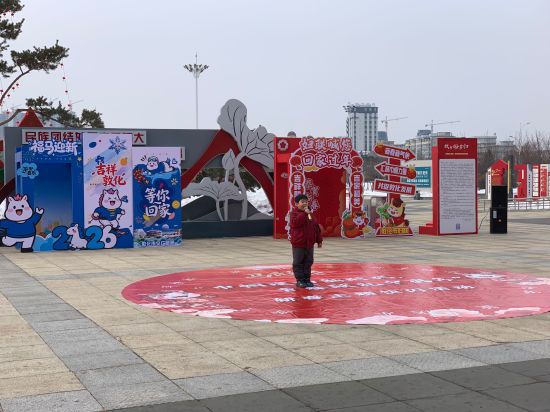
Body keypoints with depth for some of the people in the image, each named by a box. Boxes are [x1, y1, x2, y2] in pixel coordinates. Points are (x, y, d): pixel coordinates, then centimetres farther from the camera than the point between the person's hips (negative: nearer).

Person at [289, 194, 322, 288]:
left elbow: (316, 227, 16)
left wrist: (319, 240, 15)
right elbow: (295, 223, -28)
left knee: (308, 262, 11)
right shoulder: (295, 213, -7)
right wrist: (304, 213, -28)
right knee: (298, 263, 0)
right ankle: (299, 280, 7)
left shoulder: (310, 214, 12)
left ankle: (307, 279, 19)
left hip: (309, 243, 6)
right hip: (298, 243, -6)